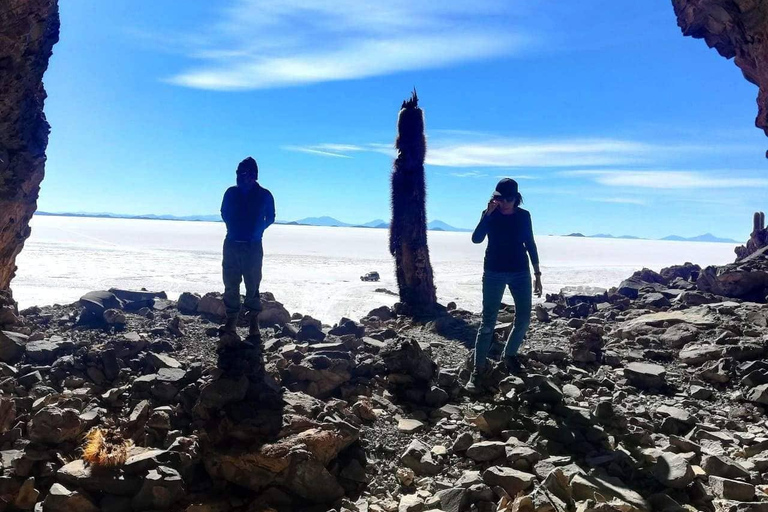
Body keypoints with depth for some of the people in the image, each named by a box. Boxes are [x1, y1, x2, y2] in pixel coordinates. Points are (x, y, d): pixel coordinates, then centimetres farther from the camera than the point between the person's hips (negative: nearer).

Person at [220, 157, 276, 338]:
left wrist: (257, 231, -3)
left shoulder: (264, 195, -3)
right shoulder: (231, 193, 3)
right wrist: (232, 229, 4)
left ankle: (253, 323, 8)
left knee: (252, 285, 0)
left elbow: (270, 218, 7)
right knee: (230, 284, 5)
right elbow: (224, 213, 16)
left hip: (253, 246, -3)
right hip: (232, 244, 3)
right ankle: (231, 320, 15)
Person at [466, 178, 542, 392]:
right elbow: (476, 239, -16)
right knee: (488, 321, -5)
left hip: (520, 272, 3)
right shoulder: (490, 215, -3)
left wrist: (537, 274, 8)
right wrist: (488, 213, -22)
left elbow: (530, 244, 8)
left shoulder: (523, 216, 2)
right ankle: (478, 369, -1)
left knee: (523, 318, 4)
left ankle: (510, 354, 27)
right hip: (494, 272, -2)